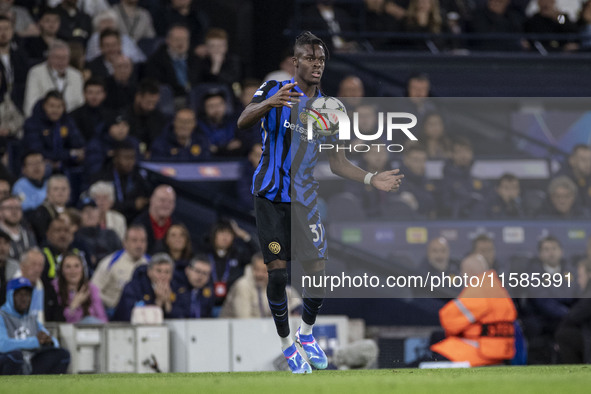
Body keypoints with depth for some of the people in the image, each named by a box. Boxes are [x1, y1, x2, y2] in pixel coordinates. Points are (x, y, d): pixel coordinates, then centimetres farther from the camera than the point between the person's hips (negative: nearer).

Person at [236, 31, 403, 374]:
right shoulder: (274, 90, -5)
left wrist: (372, 179, -7)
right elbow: (243, 122, -22)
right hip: (271, 196, -3)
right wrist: (269, 104, -43)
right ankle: (287, 343, 9)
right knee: (278, 272, -9)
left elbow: (338, 162, 9)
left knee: (318, 273, -5)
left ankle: (307, 333, 23)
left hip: (305, 198, 3)